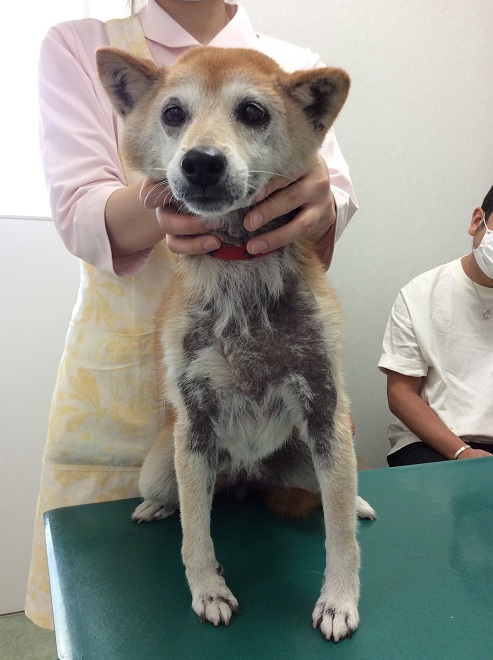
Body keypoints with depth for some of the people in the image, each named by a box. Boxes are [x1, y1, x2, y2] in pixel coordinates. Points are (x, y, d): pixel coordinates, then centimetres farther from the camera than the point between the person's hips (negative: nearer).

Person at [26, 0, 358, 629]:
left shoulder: (296, 66, 6)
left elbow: (338, 195, -8)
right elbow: (78, 214, -11)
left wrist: (316, 200, -33)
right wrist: (158, 199, -34)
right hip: (124, 367, 0)